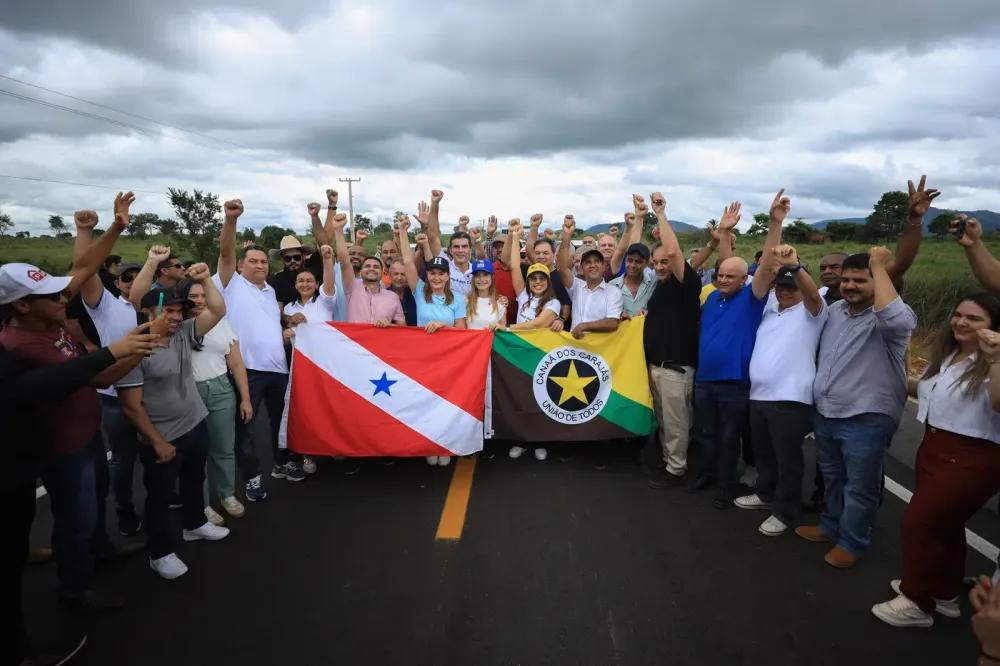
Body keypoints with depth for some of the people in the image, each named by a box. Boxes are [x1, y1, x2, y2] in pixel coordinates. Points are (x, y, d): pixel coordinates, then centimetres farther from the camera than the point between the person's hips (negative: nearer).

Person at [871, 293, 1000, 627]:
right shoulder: (945, 356, 10)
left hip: (970, 458, -9)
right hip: (934, 448, 9)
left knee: (919, 522, -5)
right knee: (944, 525, 19)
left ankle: (917, 602, 11)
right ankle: (943, 594, 36)